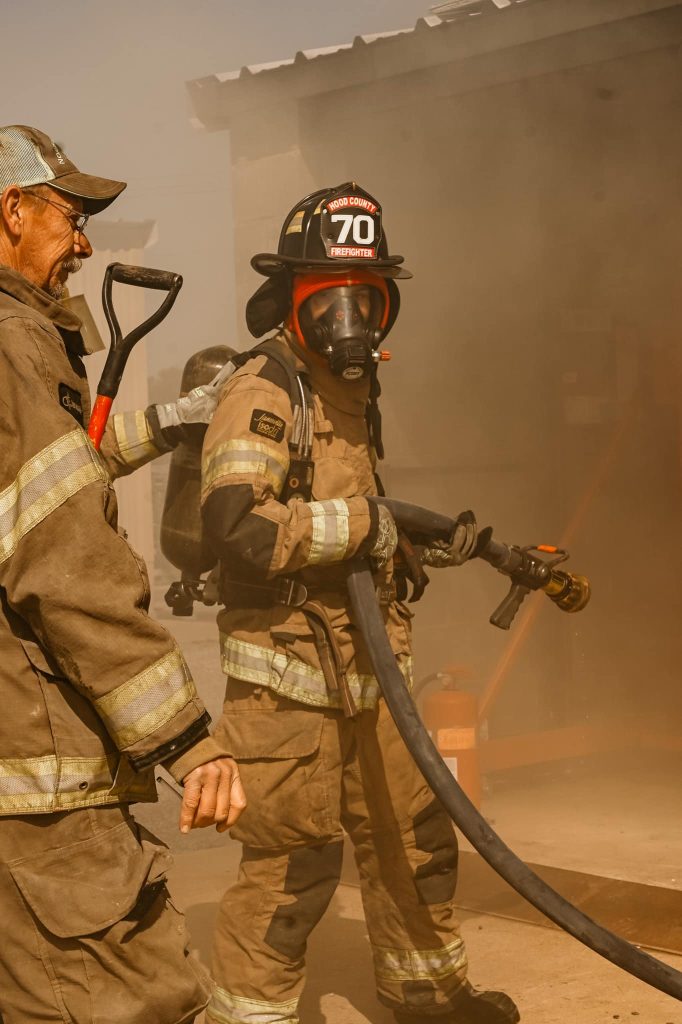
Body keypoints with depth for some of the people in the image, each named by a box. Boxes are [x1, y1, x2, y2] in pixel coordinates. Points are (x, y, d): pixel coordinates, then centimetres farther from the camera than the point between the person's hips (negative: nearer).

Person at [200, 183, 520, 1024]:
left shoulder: (350, 390, 15)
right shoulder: (263, 392, -15)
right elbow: (237, 525, -30)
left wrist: (431, 547, 13)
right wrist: (361, 522, -21)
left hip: (361, 666, 9)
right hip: (289, 670, -9)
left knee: (411, 834, 19)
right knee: (293, 861, -3)